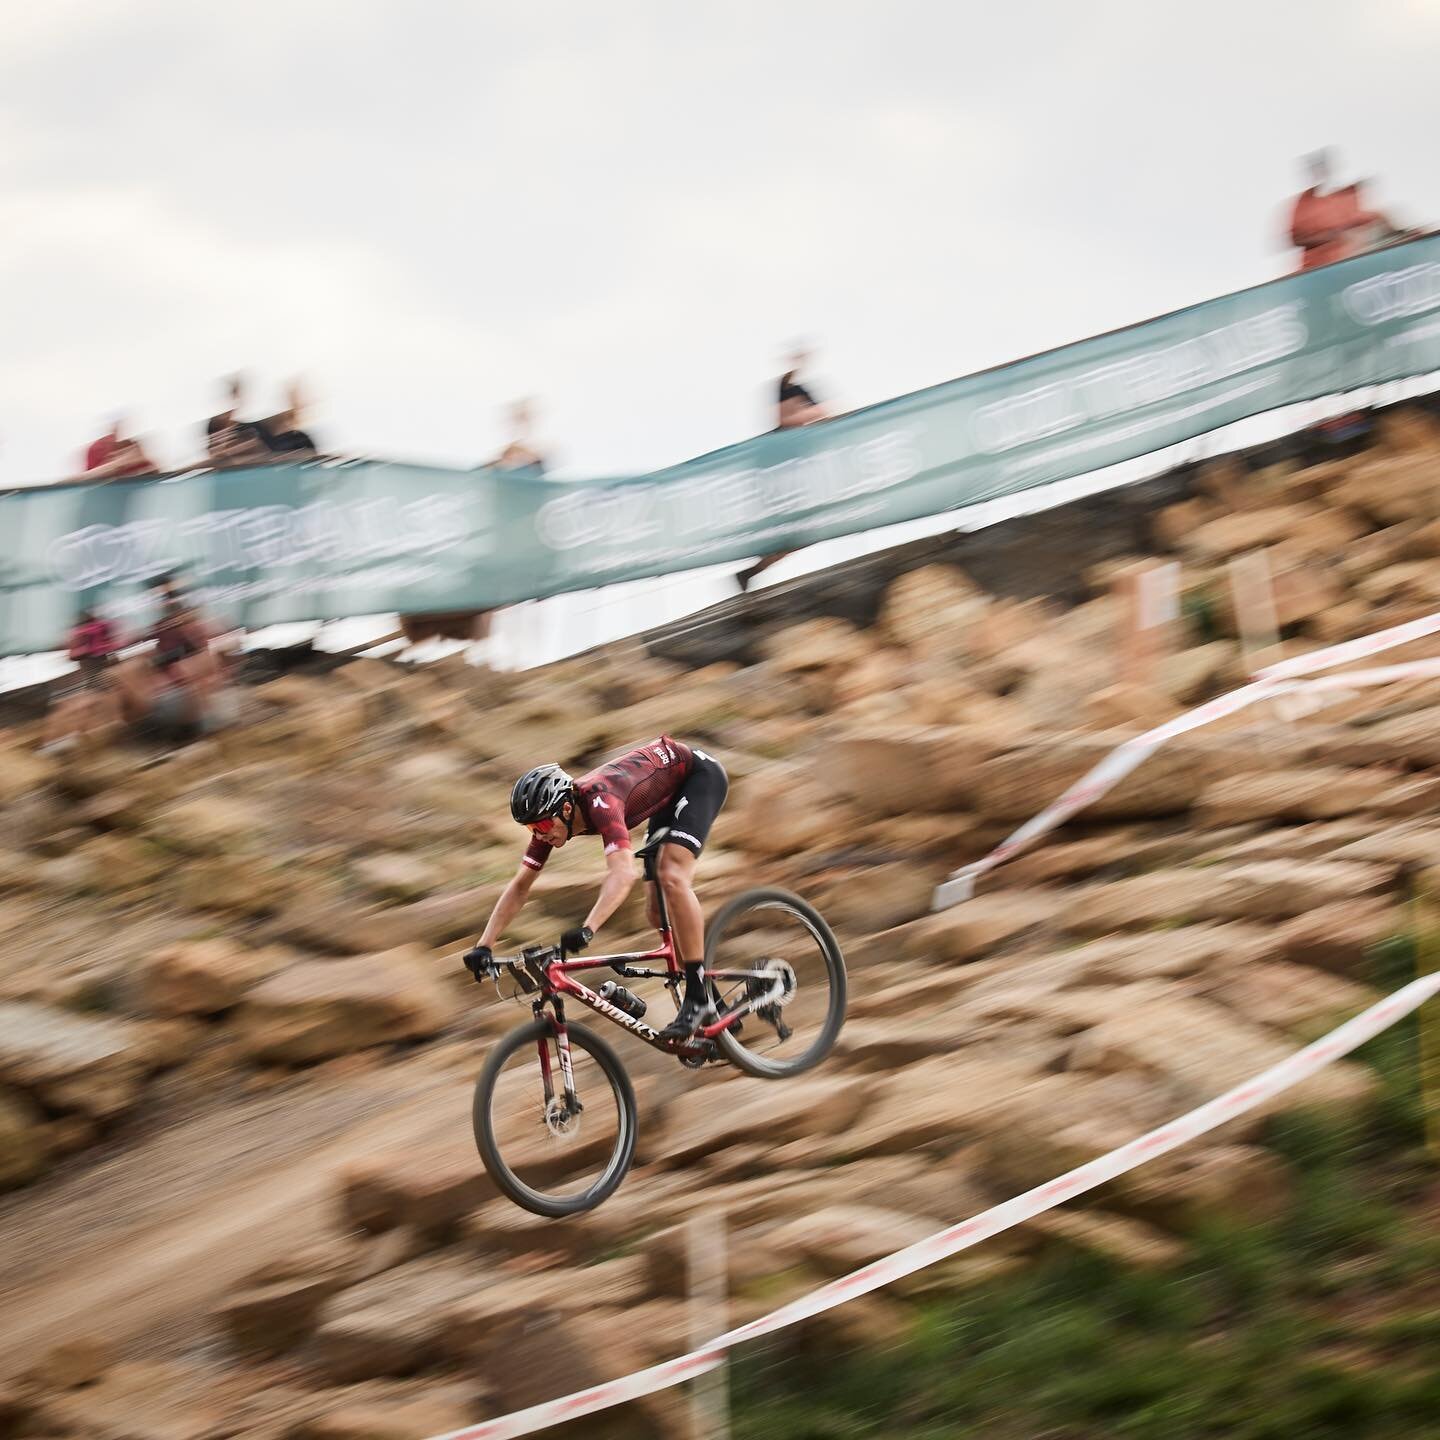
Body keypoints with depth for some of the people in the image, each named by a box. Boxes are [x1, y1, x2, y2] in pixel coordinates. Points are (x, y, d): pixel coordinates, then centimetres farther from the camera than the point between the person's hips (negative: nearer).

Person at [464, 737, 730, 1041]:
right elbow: (519, 886, -8)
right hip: (670, 789, 9)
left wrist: (587, 930, -63)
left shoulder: (599, 800, -38)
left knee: (672, 878, -28)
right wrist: (483, 946, -18)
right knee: (659, 912, 3)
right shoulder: (552, 816, -14)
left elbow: (623, 872, -52)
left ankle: (699, 1000, -24)